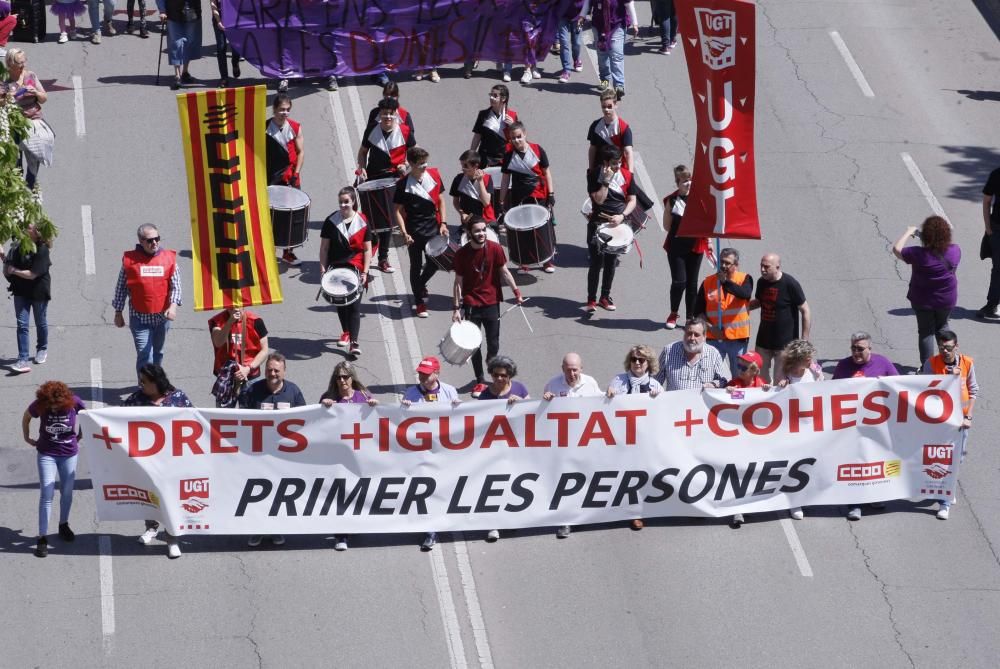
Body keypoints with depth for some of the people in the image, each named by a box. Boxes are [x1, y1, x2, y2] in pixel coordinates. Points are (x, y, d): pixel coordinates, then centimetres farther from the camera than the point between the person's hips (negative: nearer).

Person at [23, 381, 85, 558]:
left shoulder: (74, 403, -19)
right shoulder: (39, 405, -18)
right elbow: (26, 417, 4)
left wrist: (79, 438, 6)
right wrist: (27, 438, 7)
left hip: (69, 453, 1)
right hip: (46, 454, -1)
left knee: (67, 492, 13)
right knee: (46, 495, -8)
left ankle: (63, 525, 38)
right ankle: (42, 538, -5)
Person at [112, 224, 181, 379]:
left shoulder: (168, 258, 0)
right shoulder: (130, 259, -5)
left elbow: (176, 285, -2)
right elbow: (121, 287, 3)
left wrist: (173, 305, -19)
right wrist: (118, 313, 5)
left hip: (162, 316, 3)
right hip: (140, 317, -3)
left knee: (157, 353, 19)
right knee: (144, 355, -11)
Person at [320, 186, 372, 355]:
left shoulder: (362, 222, -1)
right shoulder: (331, 221, 1)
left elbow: (367, 249, 1)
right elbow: (324, 247, 4)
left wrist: (365, 272, -6)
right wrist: (323, 268, -3)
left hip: (355, 268, -2)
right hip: (336, 268, 2)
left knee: (354, 305, -10)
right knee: (340, 302, 15)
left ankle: (354, 342, -13)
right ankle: (346, 332, 37)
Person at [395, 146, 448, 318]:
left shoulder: (434, 175, -3)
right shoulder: (403, 184, -12)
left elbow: (441, 200, 6)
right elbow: (398, 210, -7)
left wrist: (443, 223, -2)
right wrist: (404, 233, -15)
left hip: (433, 228, 3)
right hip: (414, 232, -3)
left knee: (434, 263, 10)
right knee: (416, 266, 7)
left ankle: (420, 285, 41)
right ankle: (419, 302, 20)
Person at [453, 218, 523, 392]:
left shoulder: (495, 249, -7)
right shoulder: (462, 254, -8)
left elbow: (504, 271, 3)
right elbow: (458, 282, -4)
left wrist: (516, 291, -8)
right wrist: (457, 308, -7)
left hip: (491, 303, 1)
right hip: (471, 305, -1)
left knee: (493, 343, 6)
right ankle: (480, 381, 13)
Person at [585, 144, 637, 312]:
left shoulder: (626, 175, 0)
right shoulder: (595, 175, -9)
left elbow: (632, 200, 2)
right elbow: (599, 199, -16)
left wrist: (622, 216, -13)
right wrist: (606, 180, -22)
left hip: (618, 223, 3)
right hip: (598, 223, -3)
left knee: (611, 262, 11)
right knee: (597, 261, -7)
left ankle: (605, 297, 23)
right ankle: (591, 299, 1)